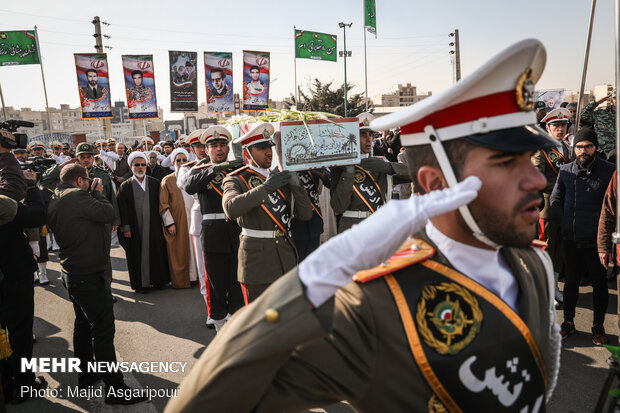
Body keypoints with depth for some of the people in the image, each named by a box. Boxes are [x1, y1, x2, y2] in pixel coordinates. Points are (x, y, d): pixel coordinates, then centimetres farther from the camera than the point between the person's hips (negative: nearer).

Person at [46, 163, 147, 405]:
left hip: (73, 274, 10)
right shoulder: (77, 195, -18)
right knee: (103, 329, -6)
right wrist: (98, 193, -3)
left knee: (83, 324, 21)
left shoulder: (55, 201, 11)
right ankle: (114, 389, 0)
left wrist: (93, 194, 8)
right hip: (88, 275, -10)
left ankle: (86, 375, 35)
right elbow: (108, 214, -18)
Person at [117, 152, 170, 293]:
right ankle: (140, 283, 14)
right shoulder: (125, 186, 2)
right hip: (135, 228, -1)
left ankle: (158, 280, 19)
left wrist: (161, 222, 2)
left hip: (153, 227, 2)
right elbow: (123, 209, -1)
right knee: (137, 255, 4)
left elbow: (160, 205, 8)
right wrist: (125, 228, -7)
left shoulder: (155, 183, 7)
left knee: (156, 252, 6)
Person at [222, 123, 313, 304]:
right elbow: (231, 209, -27)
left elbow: (306, 214, 4)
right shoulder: (236, 180, -4)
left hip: (286, 257, 5)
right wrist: (266, 187, -31)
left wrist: (295, 184, -10)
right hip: (256, 260, -5)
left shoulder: (281, 177, 11)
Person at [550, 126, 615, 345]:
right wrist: (566, 221, 5)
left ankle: (598, 327, 25)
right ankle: (568, 322, 28)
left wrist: (603, 224, -5)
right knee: (571, 282, 14)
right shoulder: (565, 171, 3)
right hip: (571, 239, 3)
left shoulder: (609, 171, -7)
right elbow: (555, 199, 15)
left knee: (599, 284, 9)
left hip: (596, 240, -2)